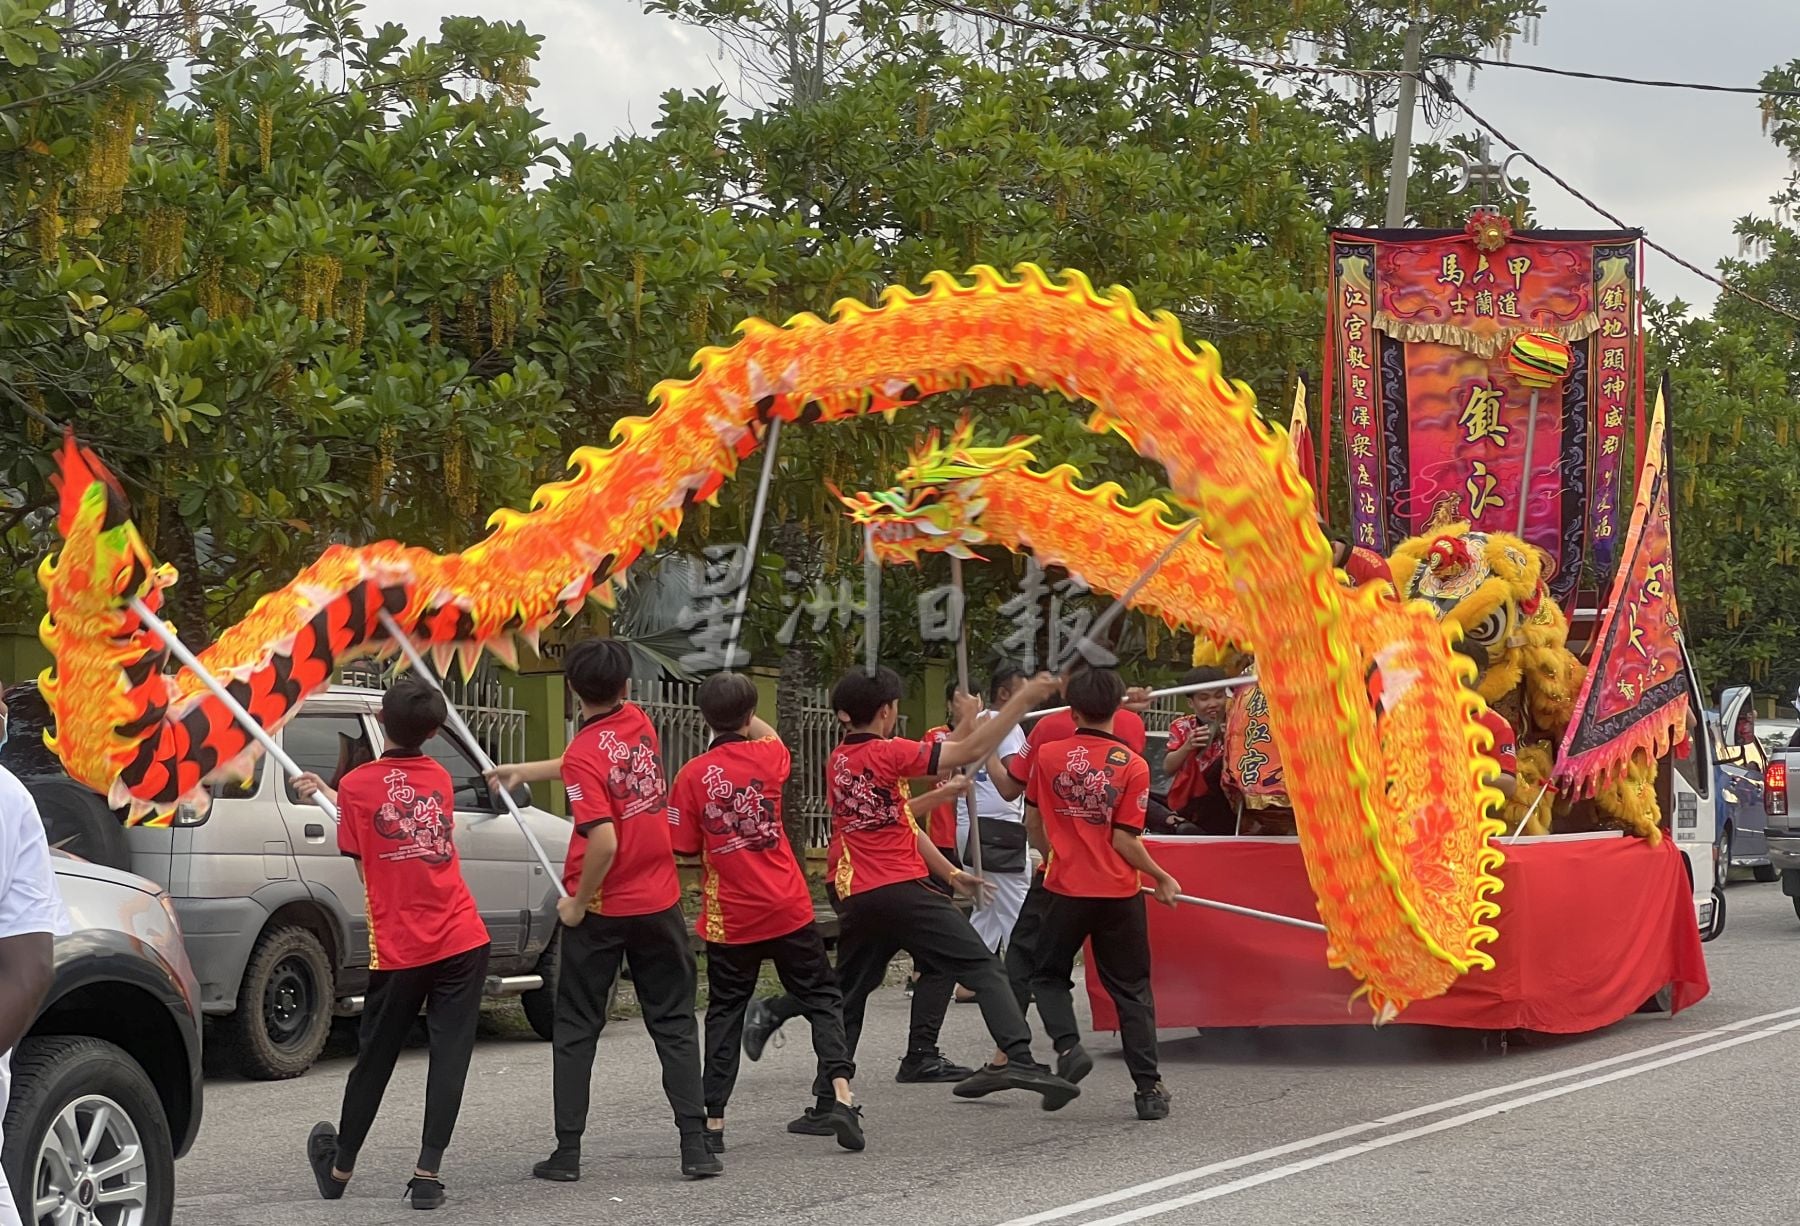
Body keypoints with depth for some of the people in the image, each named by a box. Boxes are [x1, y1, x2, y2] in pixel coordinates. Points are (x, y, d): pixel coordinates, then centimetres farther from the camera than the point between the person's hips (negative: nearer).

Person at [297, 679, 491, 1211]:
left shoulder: (356, 785, -5)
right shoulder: (440, 780, 6)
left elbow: (361, 862, 3)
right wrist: (327, 793, 25)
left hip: (397, 950, -1)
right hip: (461, 941, 1)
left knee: (374, 1059, 12)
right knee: (449, 1056, 1)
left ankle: (339, 1169, 28)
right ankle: (428, 1173, -6)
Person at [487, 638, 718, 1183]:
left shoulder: (584, 754, -17)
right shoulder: (639, 725, 1)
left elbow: (603, 843, -25)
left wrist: (577, 904, -12)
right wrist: (524, 771, 28)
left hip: (599, 911, -4)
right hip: (659, 904, 4)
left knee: (576, 1030, 8)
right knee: (674, 1025, 10)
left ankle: (567, 1151, 9)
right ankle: (695, 1145, 3)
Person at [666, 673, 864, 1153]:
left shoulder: (692, 776, -9)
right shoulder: (769, 757, -2)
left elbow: (684, 849, -4)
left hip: (729, 918, -1)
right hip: (788, 910, 1)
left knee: (724, 1013, 11)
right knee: (822, 1000, 10)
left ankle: (713, 1122, 8)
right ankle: (841, 1093, -7)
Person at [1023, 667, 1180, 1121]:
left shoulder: (1048, 755, -3)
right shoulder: (1133, 766, -9)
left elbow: (1032, 820, 7)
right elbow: (1125, 840, -10)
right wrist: (1162, 878, 3)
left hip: (1065, 888, 0)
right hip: (1118, 894, 0)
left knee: (1049, 975, 19)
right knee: (1132, 990, 11)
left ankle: (1068, 1045, -6)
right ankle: (1148, 1088, 9)